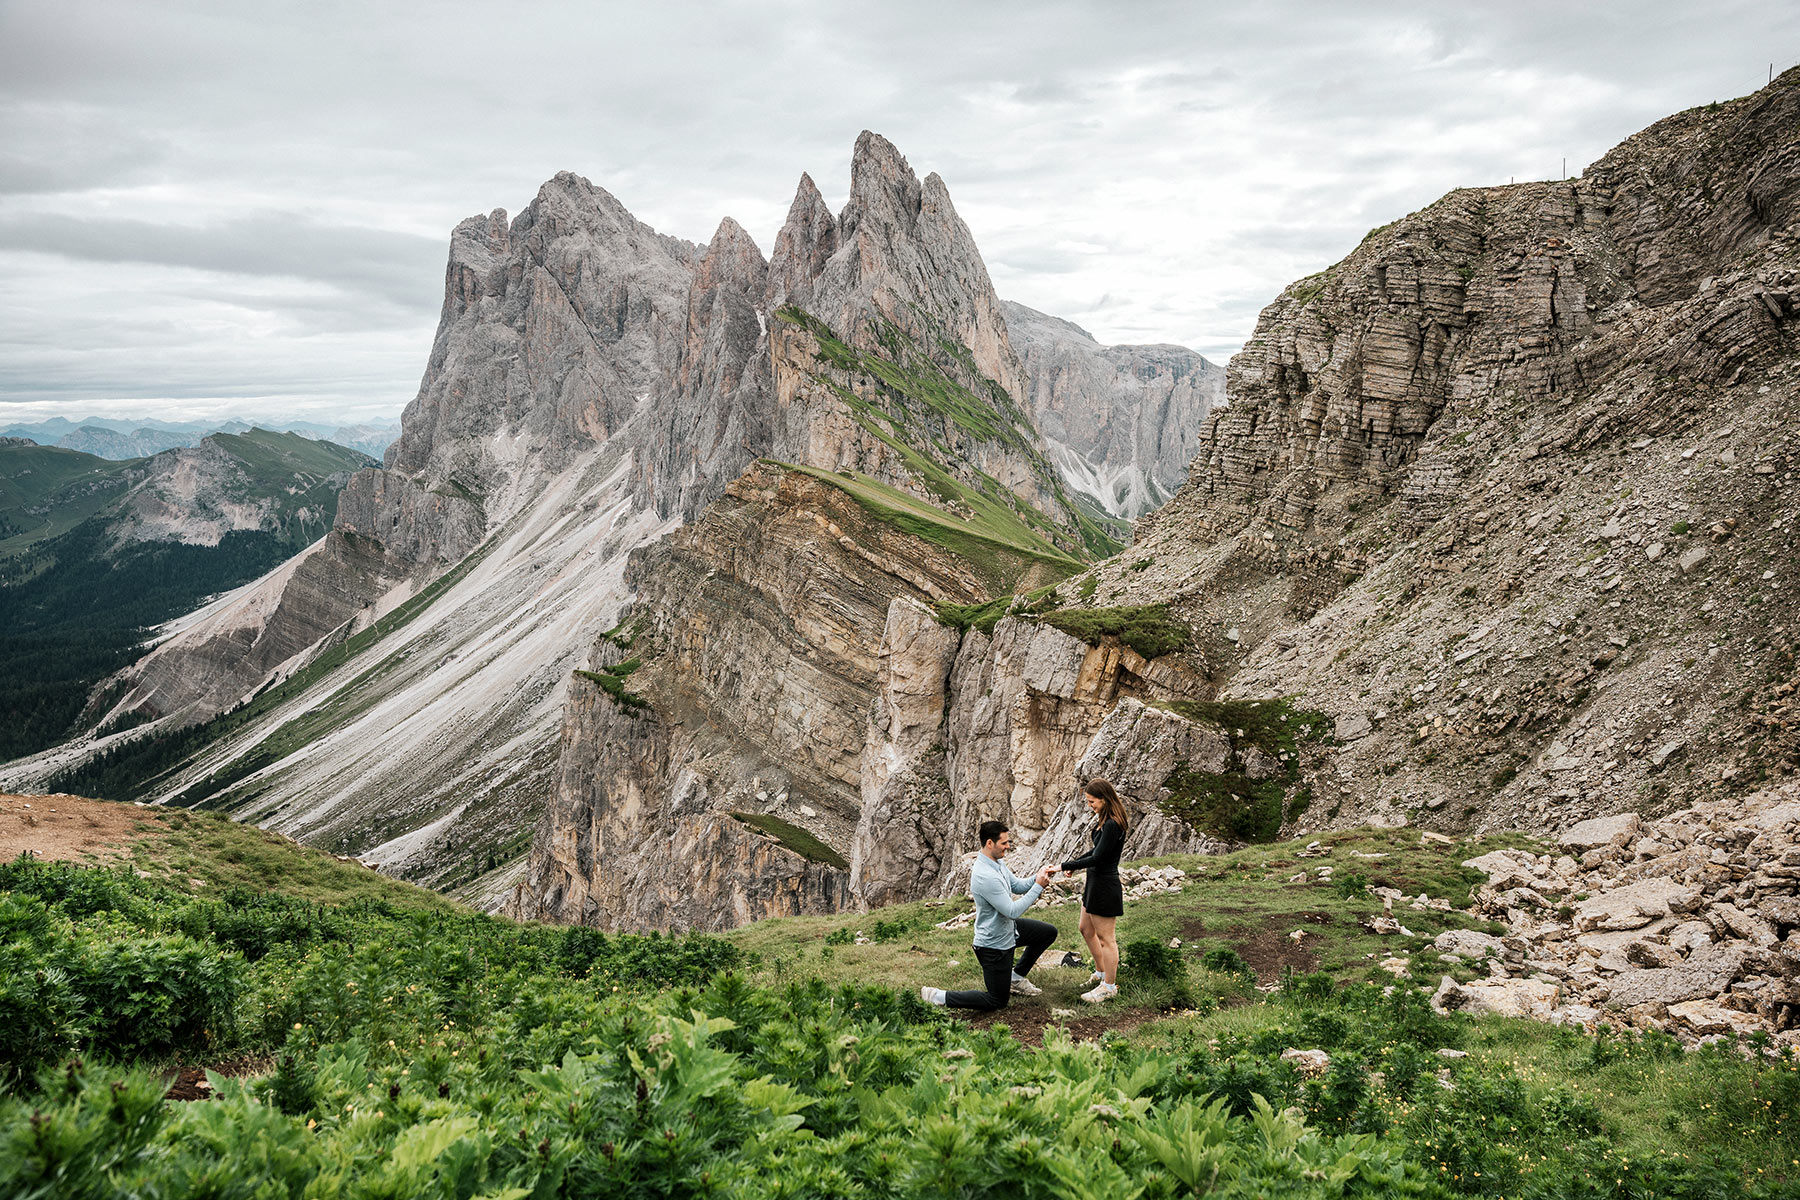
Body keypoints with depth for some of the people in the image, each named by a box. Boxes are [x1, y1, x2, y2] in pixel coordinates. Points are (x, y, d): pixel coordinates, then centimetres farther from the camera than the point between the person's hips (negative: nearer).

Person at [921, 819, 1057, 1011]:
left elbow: (1018, 886, 10)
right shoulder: (986, 876, -34)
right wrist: (1038, 886, -27)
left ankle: (1016, 977, 28)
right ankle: (938, 997, 5)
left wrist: (1038, 877, -9)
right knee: (997, 1001, 3)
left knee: (1049, 932, 20)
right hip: (994, 944, -9)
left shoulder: (997, 862, -2)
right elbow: (1013, 911, -31)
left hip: (1008, 928, 9)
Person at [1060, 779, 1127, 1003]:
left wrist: (1066, 866, -17)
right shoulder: (1105, 821, 7)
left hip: (1105, 886, -11)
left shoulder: (1112, 825, -24)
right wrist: (1077, 861, 6)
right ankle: (1101, 972, 40)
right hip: (1095, 883, 11)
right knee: (1086, 929, 23)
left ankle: (1109, 986, 15)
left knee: (1106, 938, 2)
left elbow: (1097, 858, -23)